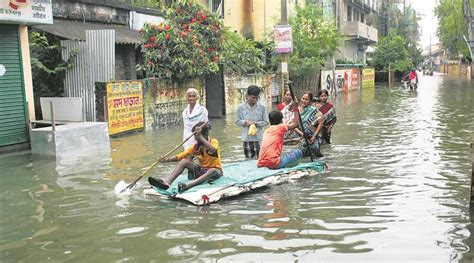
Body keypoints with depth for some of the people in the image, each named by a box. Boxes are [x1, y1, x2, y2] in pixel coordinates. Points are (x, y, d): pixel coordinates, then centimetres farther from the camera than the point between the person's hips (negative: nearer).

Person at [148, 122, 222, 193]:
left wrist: (200, 137, -38)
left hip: (215, 170, -4)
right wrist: (167, 159, -22)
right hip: (201, 170, 5)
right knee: (184, 161, -14)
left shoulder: (214, 142, -11)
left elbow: (213, 150, -36)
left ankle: (188, 185, -57)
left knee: (213, 171, -40)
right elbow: (181, 156, -5)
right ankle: (167, 182, -33)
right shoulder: (195, 147, 3)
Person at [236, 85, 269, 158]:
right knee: (248, 158, 6)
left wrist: (256, 123, -14)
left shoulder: (261, 107, -3)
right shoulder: (241, 107, 0)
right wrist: (245, 122, -12)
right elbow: (238, 121, 8)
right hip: (247, 138, 1)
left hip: (259, 138, -1)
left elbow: (266, 122, 1)